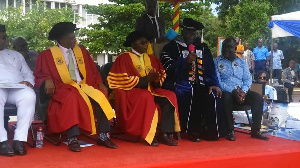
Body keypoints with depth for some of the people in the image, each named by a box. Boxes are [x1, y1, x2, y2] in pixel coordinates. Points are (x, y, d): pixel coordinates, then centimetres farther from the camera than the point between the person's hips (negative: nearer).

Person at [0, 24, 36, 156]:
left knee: (29, 96, -35)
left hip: (17, 88, 3)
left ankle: (19, 139, -36)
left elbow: (28, 74, 27)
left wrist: (28, 82, 2)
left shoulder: (16, 55, 34)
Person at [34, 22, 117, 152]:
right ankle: (72, 139, -37)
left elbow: (92, 71, 18)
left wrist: (100, 83, -1)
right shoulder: (47, 55, 7)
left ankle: (103, 136, -21)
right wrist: (47, 81, -18)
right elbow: (40, 75, 5)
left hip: (84, 86, 4)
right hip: (63, 88, -4)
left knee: (101, 96, -25)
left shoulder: (82, 51, 19)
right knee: (72, 97, -38)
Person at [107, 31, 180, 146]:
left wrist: (156, 79, -9)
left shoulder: (152, 59, 18)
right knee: (146, 97, -37)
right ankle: (148, 135, -29)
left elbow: (162, 75, 16)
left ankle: (165, 134, -26)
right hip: (131, 92, -6)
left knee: (170, 96, -20)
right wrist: (147, 79, -15)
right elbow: (124, 81, -11)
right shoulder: (124, 58, -1)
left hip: (150, 90, 6)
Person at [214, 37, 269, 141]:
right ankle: (230, 131, -26)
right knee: (226, 98, -38)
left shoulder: (241, 62, 18)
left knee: (258, 98, -20)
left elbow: (248, 79, 11)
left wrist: (243, 91, -11)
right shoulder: (217, 62, 5)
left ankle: (255, 131, -14)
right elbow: (217, 81, -7)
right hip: (226, 91, -4)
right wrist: (233, 91, -19)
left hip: (241, 91, 4)